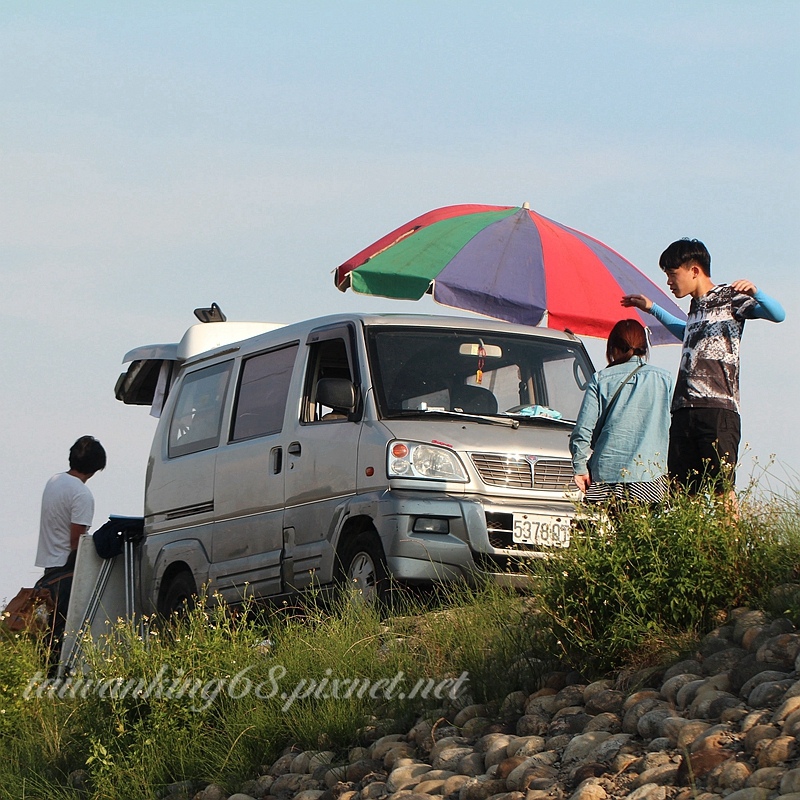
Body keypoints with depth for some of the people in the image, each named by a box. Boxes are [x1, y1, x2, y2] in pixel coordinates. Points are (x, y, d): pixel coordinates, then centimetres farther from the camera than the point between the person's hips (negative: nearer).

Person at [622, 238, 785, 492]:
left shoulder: (729, 297, 2)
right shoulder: (696, 305, 24)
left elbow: (778, 314, -12)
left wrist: (754, 292, -30)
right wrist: (651, 308, 49)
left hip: (718, 410, -7)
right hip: (684, 411, 7)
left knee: (721, 490, -14)